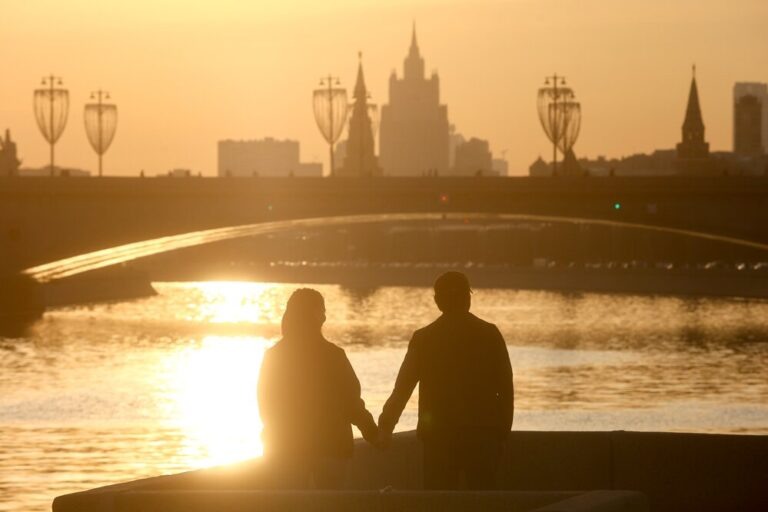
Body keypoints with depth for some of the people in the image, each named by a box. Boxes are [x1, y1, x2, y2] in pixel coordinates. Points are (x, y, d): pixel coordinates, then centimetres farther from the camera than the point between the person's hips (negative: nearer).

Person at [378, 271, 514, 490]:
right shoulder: (490, 334, 1)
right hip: (483, 433, 0)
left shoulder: (423, 338, 0)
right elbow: (506, 389, 0)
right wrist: (502, 431, 7)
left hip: (440, 437, 0)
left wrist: (385, 428, 8)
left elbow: (402, 389, 1)